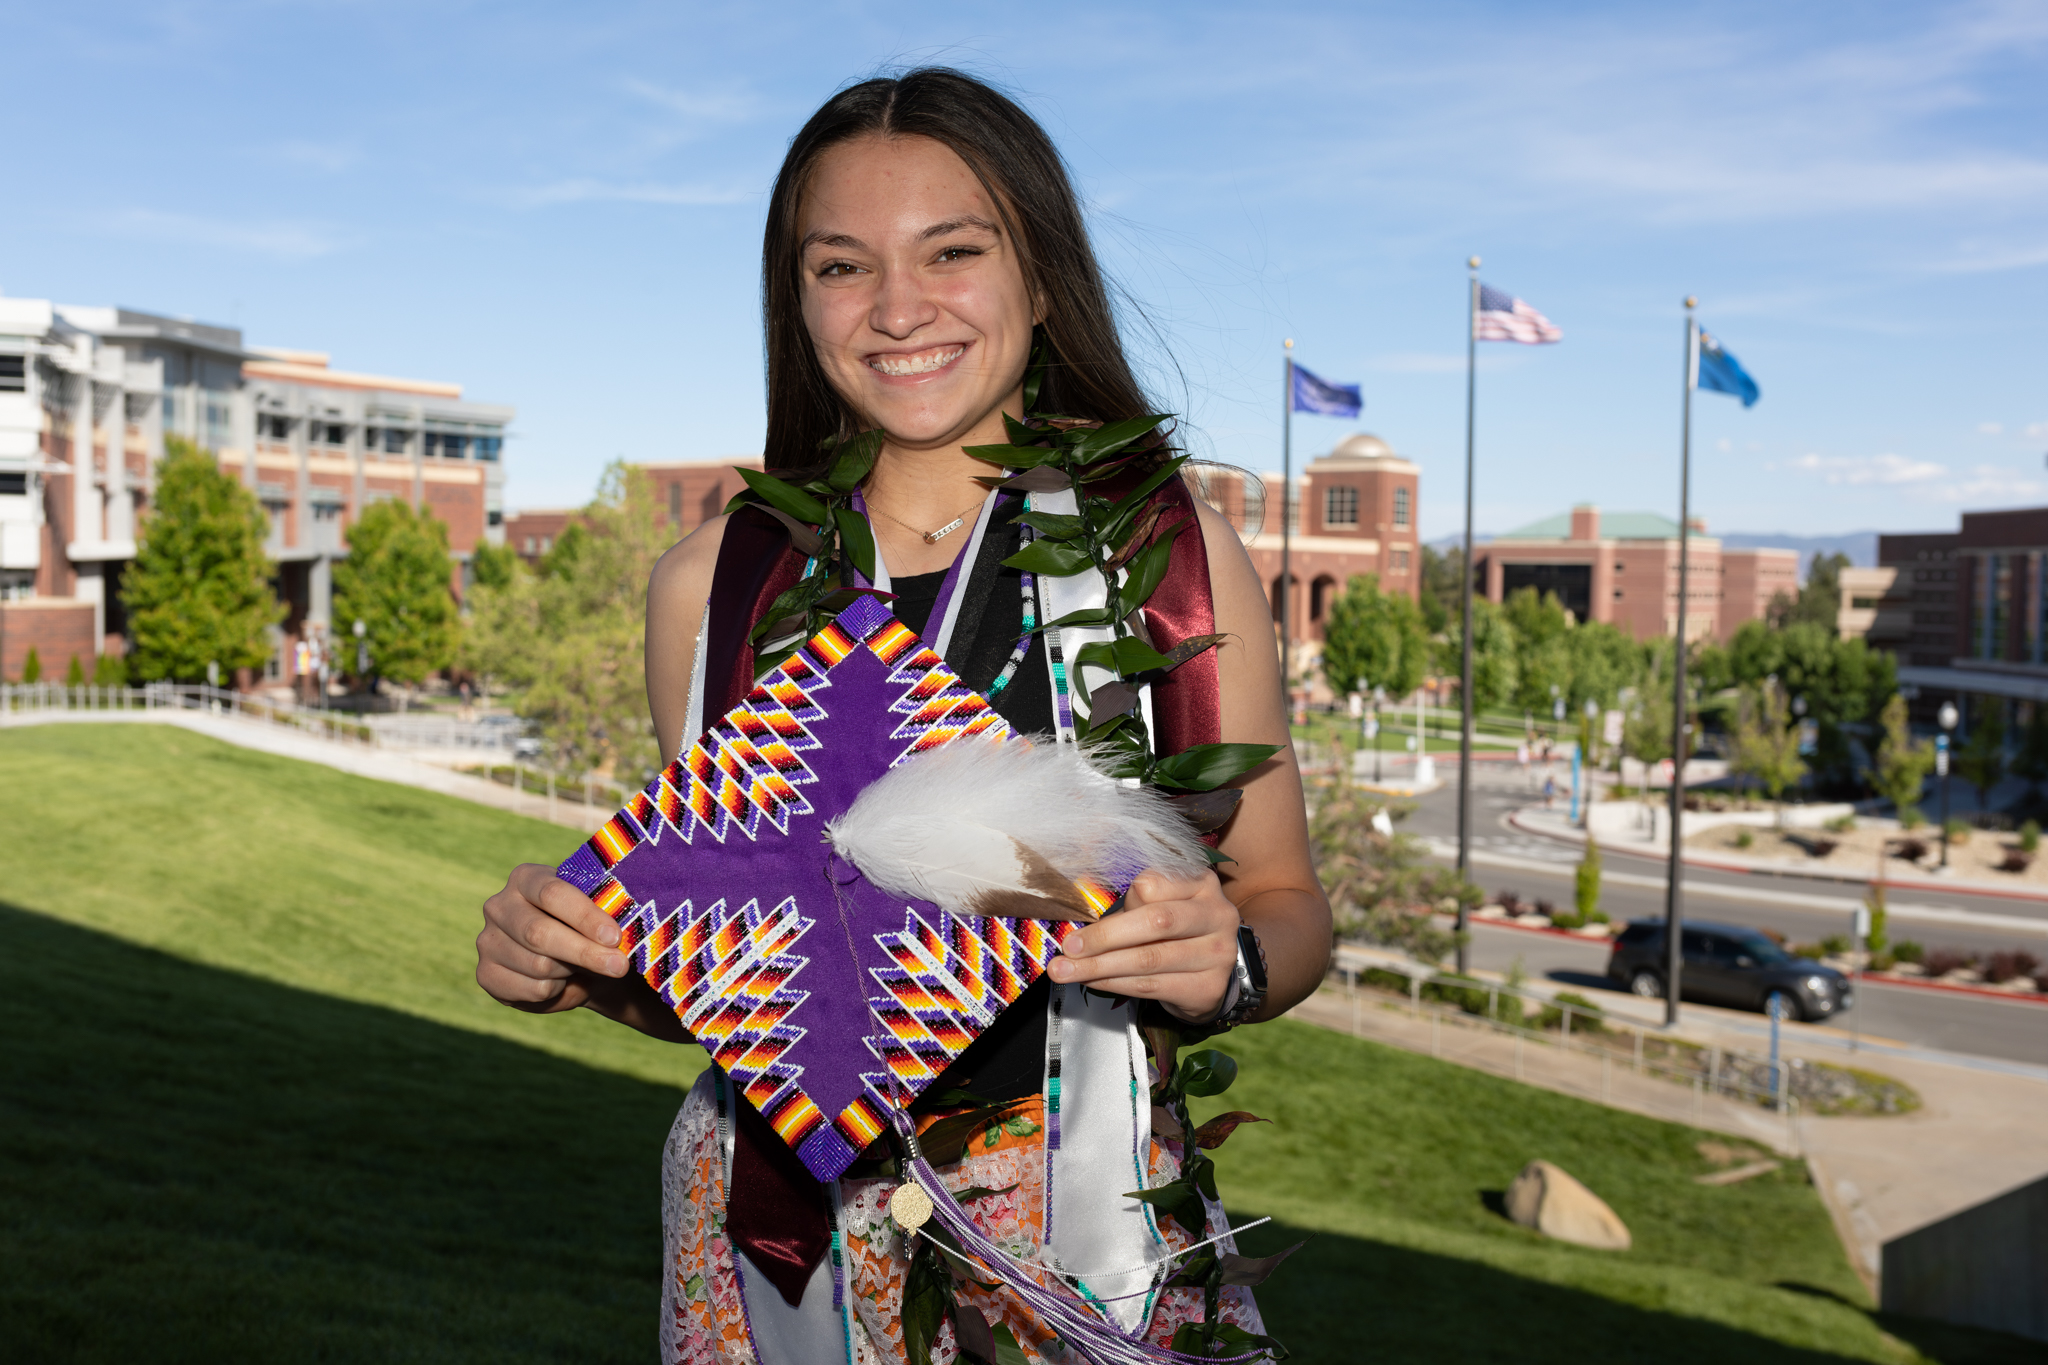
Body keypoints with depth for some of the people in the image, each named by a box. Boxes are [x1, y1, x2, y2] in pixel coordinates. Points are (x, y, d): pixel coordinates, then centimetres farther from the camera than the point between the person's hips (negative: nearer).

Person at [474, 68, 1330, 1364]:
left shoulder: (1171, 548, -6)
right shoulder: (712, 582, -1)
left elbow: (1287, 897, 0)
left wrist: (1222, 959, -21)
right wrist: (581, 963, -10)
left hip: (1076, 1244, -1)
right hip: (770, 1244, 2)